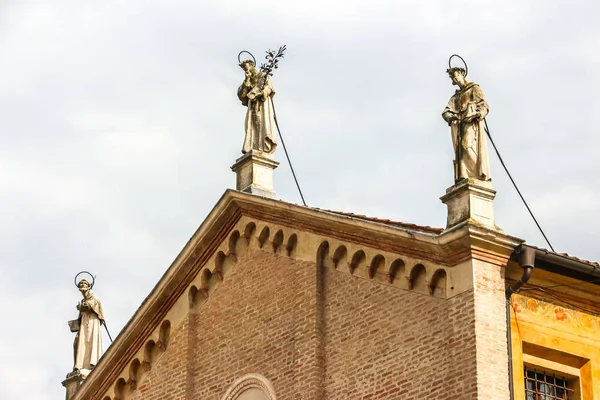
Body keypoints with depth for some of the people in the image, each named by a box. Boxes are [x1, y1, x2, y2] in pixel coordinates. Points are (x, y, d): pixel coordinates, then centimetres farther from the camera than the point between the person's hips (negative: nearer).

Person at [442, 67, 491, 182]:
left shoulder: (474, 89, 15)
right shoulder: (455, 97, 30)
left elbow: (484, 106, 2)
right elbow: (446, 112, 16)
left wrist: (476, 115, -17)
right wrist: (450, 117, -8)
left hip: (472, 123, -6)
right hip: (458, 125, 6)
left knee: (467, 145, -26)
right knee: (460, 151, -9)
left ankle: (481, 177, -32)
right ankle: (462, 180, -19)